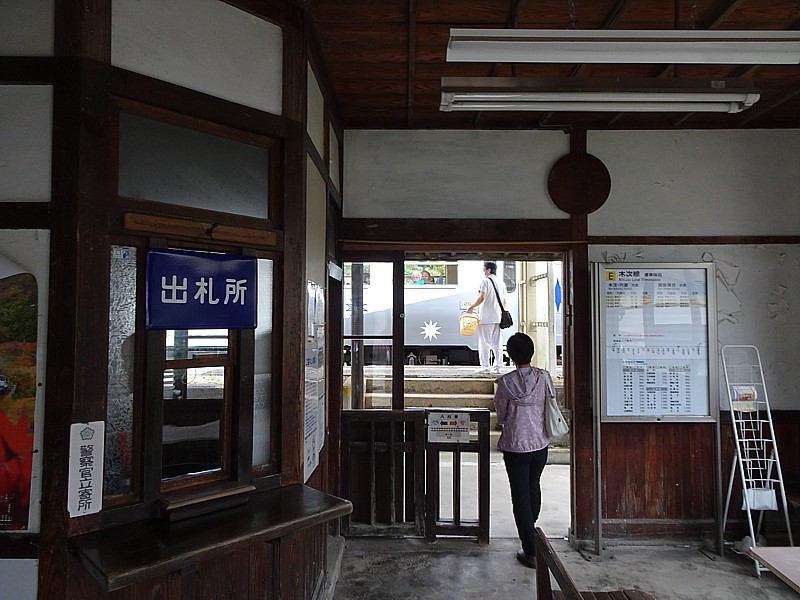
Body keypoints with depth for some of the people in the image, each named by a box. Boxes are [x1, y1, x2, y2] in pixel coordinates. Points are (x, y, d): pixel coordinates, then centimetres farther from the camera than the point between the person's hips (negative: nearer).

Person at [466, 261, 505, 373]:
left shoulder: (485, 281, -6)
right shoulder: (501, 283, 16)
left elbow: (482, 297, -17)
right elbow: (504, 302, 17)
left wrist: (472, 307, -6)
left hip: (486, 317, -7)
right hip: (497, 317, 7)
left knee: (484, 342, -3)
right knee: (496, 343, 9)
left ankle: (485, 366, -4)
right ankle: (497, 366, 9)